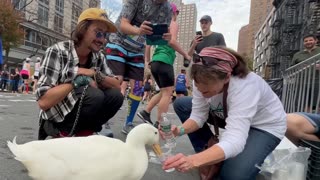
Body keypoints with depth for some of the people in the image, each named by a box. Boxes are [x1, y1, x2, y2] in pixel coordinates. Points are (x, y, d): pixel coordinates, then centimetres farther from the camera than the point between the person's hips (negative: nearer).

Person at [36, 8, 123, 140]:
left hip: (79, 114, 5)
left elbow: (117, 86, -4)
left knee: (115, 96, -16)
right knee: (95, 96, -30)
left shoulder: (98, 57, -1)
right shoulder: (57, 52, -18)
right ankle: (63, 133, -6)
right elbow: (43, 101, -25)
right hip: (56, 119, -5)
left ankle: (82, 132, -1)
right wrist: (78, 80, -25)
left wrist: (96, 75, -19)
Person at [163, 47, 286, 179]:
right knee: (181, 104, -4)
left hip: (266, 126, -6)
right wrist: (180, 130, -36)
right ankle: (211, 156, 0)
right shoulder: (204, 80, -22)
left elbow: (234, 141, -46)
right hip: (231, 116, 6)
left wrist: (193, 161, -60)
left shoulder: (244, 87, -40)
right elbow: (198, 116, -15)